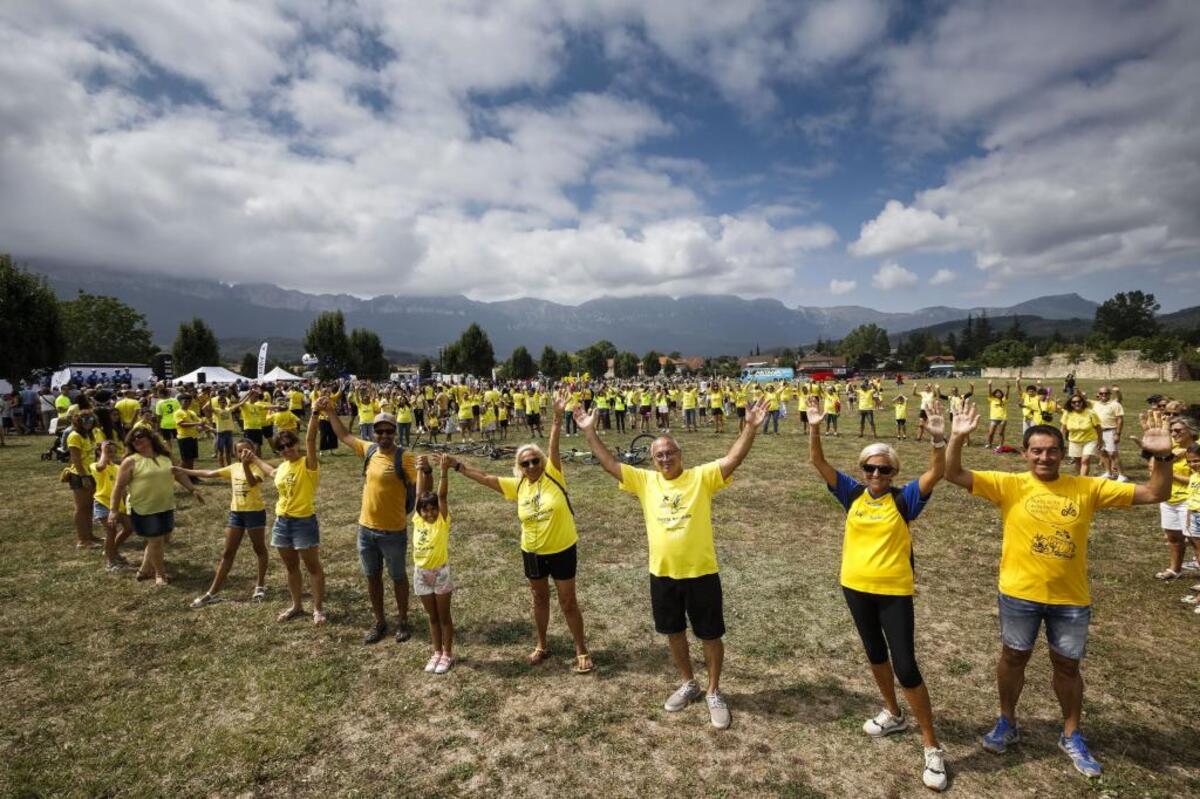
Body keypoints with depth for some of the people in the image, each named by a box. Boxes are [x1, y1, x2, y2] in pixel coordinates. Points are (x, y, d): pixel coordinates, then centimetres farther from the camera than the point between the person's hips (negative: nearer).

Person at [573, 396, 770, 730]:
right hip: (662, 574, 4)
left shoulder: (702, 476, -9)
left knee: (711, 635, 11)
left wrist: (750, 426, -32)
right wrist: (589, 431, -5)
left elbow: (733, 459, -20)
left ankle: (715, 693, 32)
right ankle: (689, 684, 42)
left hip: (701, 573, -3)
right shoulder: (645, 480, 0)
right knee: (674, 632, 19)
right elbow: (609, 463, -1)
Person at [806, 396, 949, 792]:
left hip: (894, 592, -4)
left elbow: (936, 473, -25)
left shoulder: (904, 499, -11)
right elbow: (819, 463, -12)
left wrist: (938, 439, -42)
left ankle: (932, 747, 15)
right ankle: (893, 713, 45)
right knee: (875, 652, 22)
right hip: (856, 587, 4)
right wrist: (814, 429, -26)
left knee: (905, 667, -2)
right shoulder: (852, 493, -4)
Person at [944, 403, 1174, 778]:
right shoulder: (1009, 485, -10)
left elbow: (1154, 494, -3)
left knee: (1067, 665, 18)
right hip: (1019, 593, -1)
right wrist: (957, 438, -34)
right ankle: (1007, 724, 36)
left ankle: (1071, 736, 39)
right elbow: (953, 474, -19)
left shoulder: (1087, 488, -4)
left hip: (1071, 598, 2)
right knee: (1013, 658, 16)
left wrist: (1161, 457, -19)